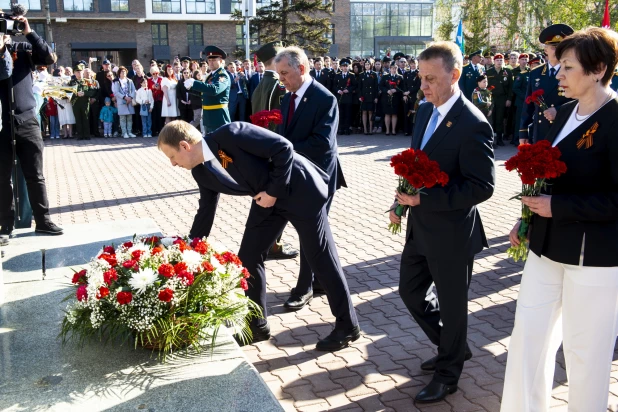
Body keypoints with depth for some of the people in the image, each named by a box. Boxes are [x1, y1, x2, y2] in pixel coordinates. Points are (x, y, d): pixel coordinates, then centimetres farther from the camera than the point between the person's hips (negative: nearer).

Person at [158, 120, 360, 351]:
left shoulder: (230, 134, -25)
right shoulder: (201, 172, -1)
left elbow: (283, 148, -24)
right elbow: (205, 213, 10)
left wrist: (274, 191, -18)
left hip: (299, 191, -8)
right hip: (266, 200, 8)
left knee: (321, 259, 0)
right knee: (247, 258, 5)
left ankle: (347, 325, 14)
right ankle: (256, 325, 22)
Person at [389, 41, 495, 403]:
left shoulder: (473, 124, -21)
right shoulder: (426, 111, 5)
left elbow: (483, 186, -23)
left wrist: (425, 198, -26)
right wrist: (402, 203, 9)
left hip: (451, 233, -8)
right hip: (420, 226, 8)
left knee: (452, 305, 11)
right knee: (411, 291, 20)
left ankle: (448, 375, 33)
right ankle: (453, 346, 43)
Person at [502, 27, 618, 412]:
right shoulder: (567, 112, 8)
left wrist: (558, 206, -21)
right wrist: (529, 219, 11)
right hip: (548, 245, 8)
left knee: (586, 351, 7)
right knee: (528, 331, 14)